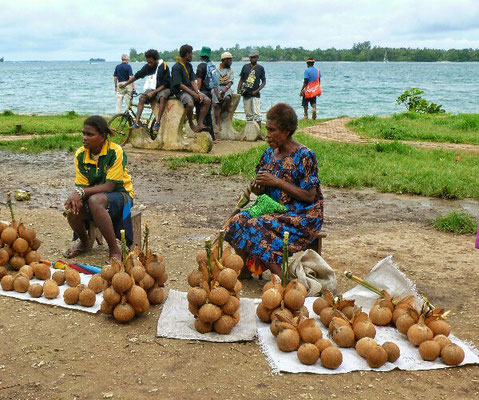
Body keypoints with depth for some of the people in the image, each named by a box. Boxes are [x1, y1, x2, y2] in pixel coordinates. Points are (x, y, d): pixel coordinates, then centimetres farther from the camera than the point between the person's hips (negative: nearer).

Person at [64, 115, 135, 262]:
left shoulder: (115, 152, -19)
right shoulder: (80, 154, -2)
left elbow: (109, 186, -22)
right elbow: (82, 186, -4)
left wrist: (82, 192, -32)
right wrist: (76, 196, -28)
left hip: (120, 194, -5)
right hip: (93, 194, 5)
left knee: (95, 200, -37)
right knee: (72, 209, -25)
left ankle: (115, 250, -25)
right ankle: (84, 242, 10)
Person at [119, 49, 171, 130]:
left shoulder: (164, 66, -15)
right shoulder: (147, 66, -1)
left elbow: (165, 84, -17)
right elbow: (137, 76, 10)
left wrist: (153, 92, -23)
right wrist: (125, 83, 4)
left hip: (163, 88, -5)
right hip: (152, 88, 5)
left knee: (162, 97, -37)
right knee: (142, 98, -20)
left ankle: (158, 122, -37)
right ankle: (137, 122, -23)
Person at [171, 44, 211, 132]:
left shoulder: (189, 65, 14)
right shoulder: (176, 67, -10)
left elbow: (192, 81, 8)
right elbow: (180, 85, -15)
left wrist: (198, 92, -9)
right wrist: (193, 94, -20)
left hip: (190, 89, 8)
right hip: (180, 91, -8)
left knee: (207, 100, -14)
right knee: (190, 104, -37)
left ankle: (200, 124, -16)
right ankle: (191, 123, -11)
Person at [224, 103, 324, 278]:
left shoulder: (304, 156, -13)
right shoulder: (270, 152, 9)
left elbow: (309, 196, -17)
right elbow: (264, 190, 16)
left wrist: (277, 182, -20)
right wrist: (258, 188, -10)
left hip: (301, 216, -7)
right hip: (274, 209, 7)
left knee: (256, 229, -27)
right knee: (237, 221, -16)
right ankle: (243, 272, -3)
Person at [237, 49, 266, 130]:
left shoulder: (260, 68, 2)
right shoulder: (245, 67, 10)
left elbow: (264, 82, 3)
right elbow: (241, 80, 14)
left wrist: (257, 91, -9)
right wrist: (238, 91, 4)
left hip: (255, 95, -3)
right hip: (246, 94, 3)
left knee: (257, 114, -11)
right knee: (248, 114, 8)